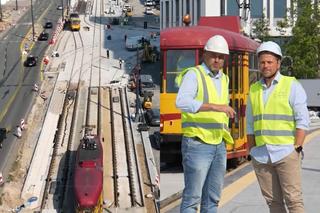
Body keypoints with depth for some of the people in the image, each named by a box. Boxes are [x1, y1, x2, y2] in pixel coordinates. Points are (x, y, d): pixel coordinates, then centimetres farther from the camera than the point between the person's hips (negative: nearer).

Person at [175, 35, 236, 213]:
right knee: (192, 197, -7)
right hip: (197, 144, -7)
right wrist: (215, 107, -33)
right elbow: (182, 102, -27)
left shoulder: (224, 79, 15)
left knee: (213, 198, 9)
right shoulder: (193, 74, -9)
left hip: (219, 146, 7)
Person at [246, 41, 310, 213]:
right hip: (261, 156, 4)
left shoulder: (291, 86, -1)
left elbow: (302, 121, -5)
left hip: (286, 153, -4)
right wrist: (252, 151, 8)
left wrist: (296, 149, -12)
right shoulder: (254, 89, 13)